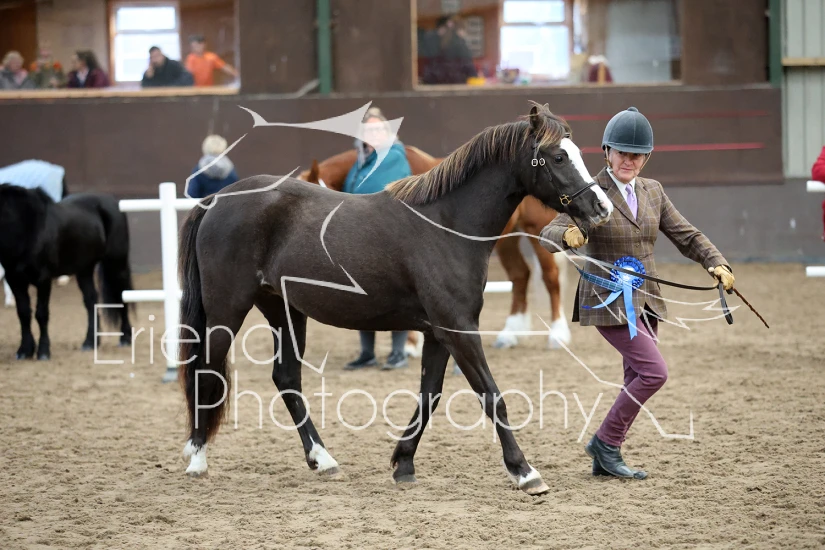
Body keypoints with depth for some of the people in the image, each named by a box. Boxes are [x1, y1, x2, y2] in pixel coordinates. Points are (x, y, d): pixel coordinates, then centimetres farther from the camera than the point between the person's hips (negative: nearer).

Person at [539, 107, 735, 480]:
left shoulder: (652, 191, 9)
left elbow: (686, 235, 11)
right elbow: (548, 236, -19)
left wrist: (717, 263, -5)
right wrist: (567, 235, -43)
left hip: (646, 301, 7)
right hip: (607, 301, -7)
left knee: (637, 381, 8)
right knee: (654, 371, -16)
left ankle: (605, 459, 19)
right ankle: (606, 442, -2)